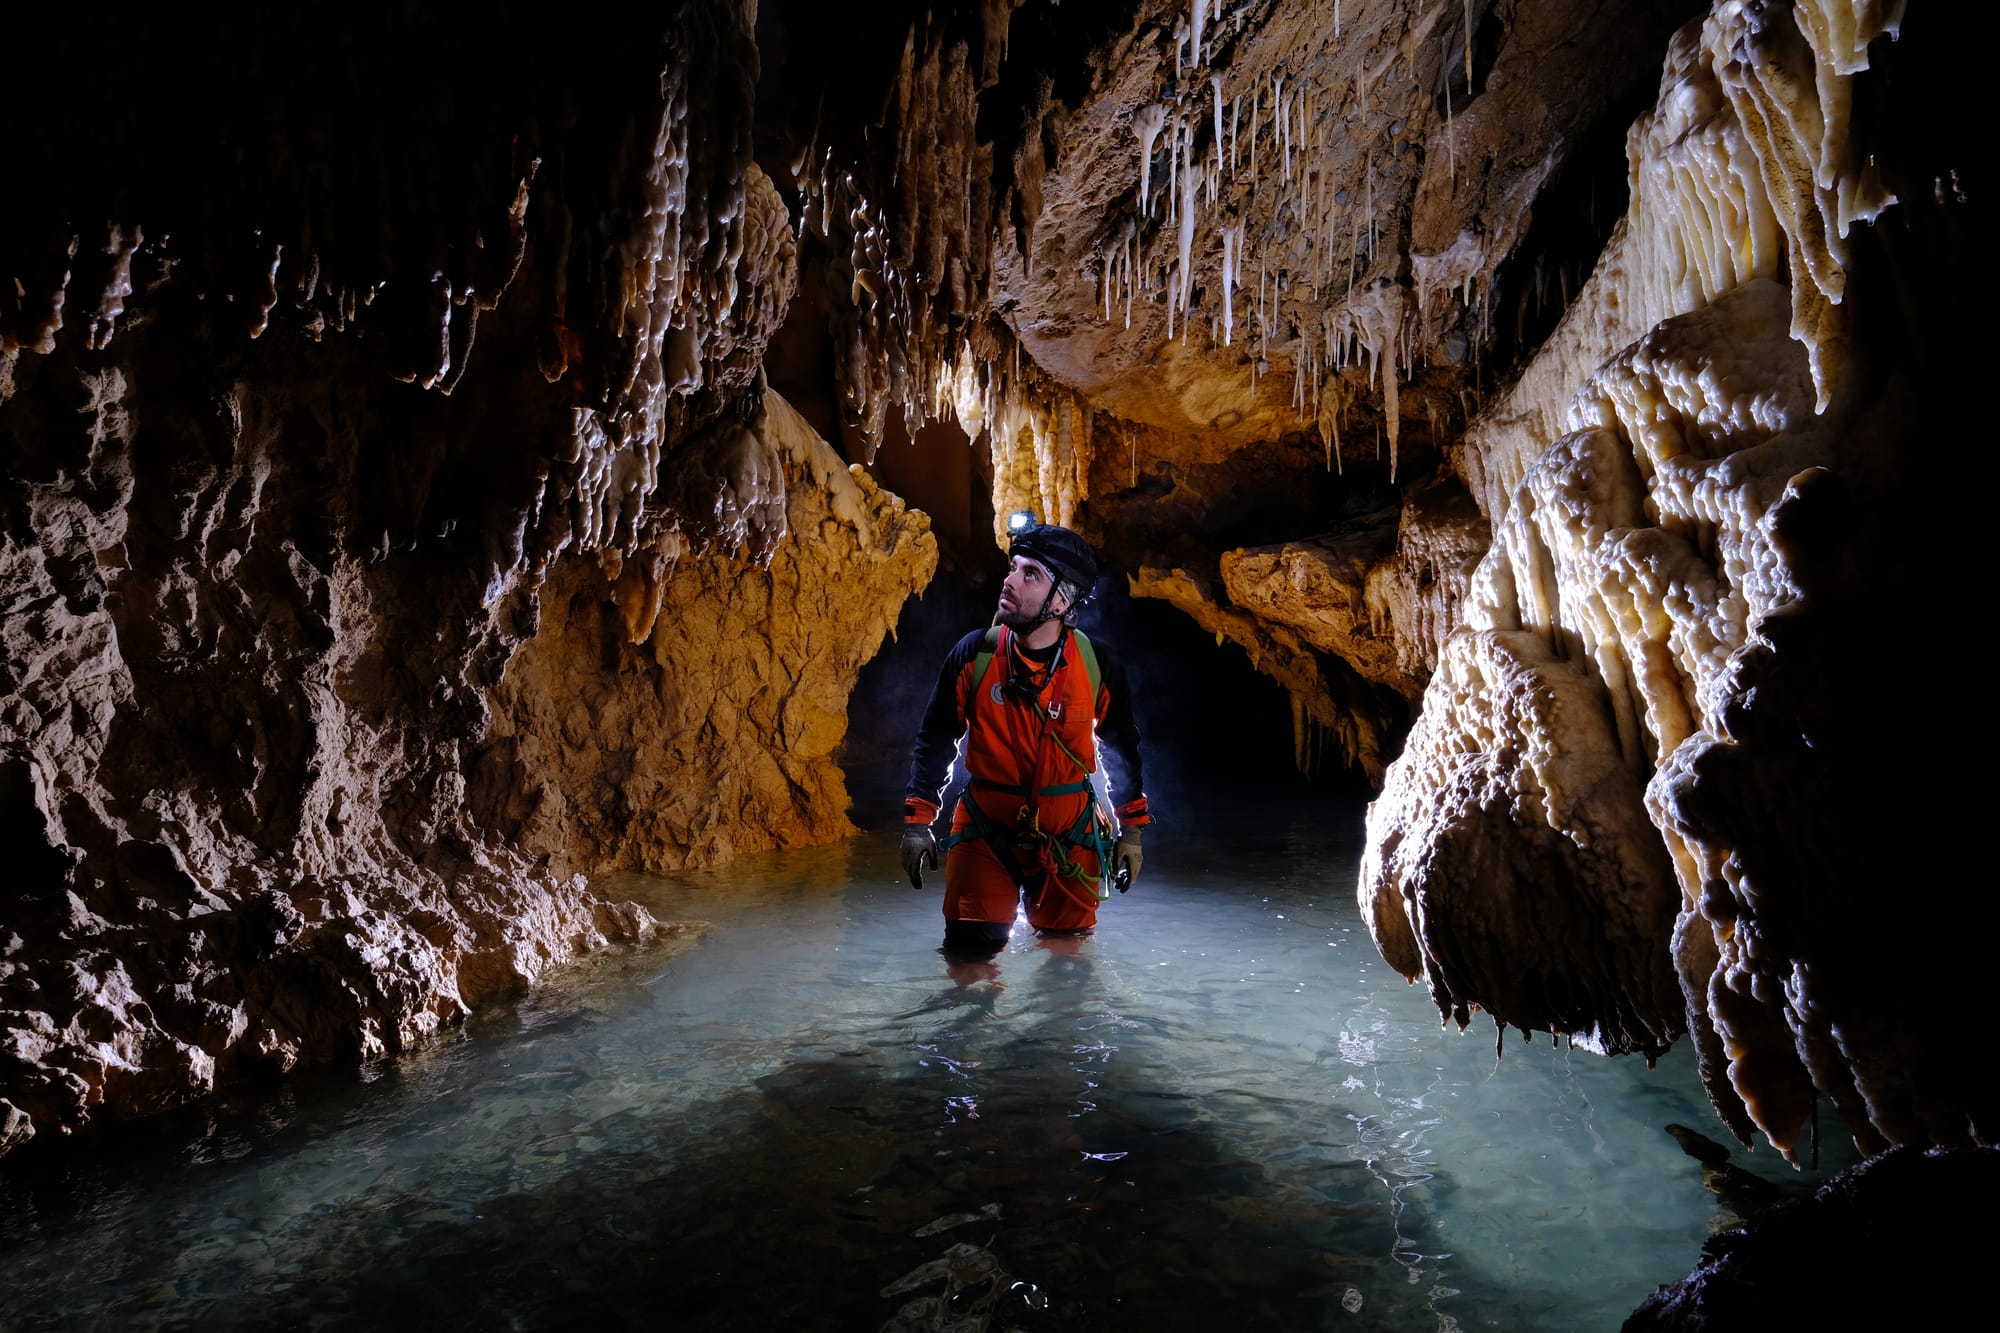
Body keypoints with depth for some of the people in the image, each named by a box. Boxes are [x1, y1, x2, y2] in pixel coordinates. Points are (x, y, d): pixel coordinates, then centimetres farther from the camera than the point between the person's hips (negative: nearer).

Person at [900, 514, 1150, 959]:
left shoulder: (1099, 666, -12)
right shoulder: (973, 655, -12)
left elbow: (1124, 748, 3)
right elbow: (935, 739, -1)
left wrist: (1131, 829, 6)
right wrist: (917, 822, -4)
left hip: (1069, 838, 1)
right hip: (986, 833, 0)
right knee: (971, 950, -7)